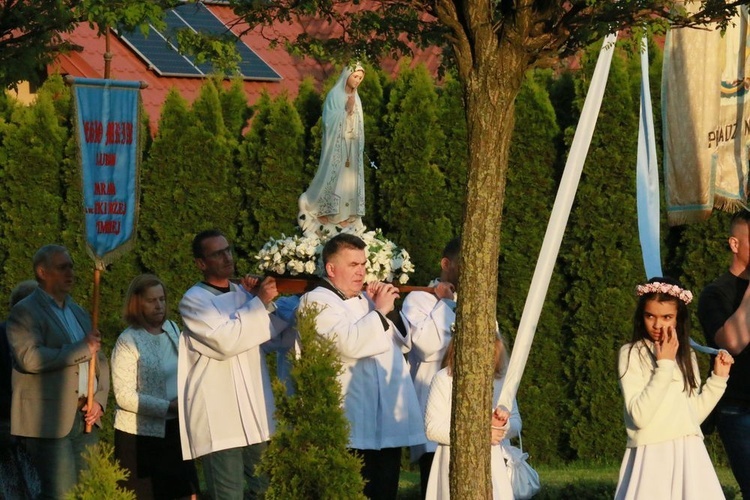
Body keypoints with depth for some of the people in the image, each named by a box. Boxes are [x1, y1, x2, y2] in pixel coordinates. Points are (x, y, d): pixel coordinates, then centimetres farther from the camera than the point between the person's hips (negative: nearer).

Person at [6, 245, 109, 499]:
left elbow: (100, 361, 23)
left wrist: (98, 401, 5)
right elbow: (30, 358, -20)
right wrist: (83, 349, -14)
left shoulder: (78, 313, 21)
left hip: (85, 420, 7)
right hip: (49, 422, -7)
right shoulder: (24, 312, -4)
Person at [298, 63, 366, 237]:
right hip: (336, 145, -7)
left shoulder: (355, 98, 13)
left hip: (351, 147, 7)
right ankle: (324, 214, 0)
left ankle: (346, 217, 6)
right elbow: (329, 120, -16)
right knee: (333, 177, -7)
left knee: (349, 181, 4)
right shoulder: (334, 95, -8)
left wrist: (360, 147, 10)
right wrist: (346, 110, -22)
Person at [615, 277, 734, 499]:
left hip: (689, 457, 5)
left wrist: (718, 378, 10)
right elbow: (639, 415, -15)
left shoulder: (686, 355, 14)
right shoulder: (631, 354, -4)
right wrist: (664, 366, -15)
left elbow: (692, 414, 15)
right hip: (652, 459, -5)